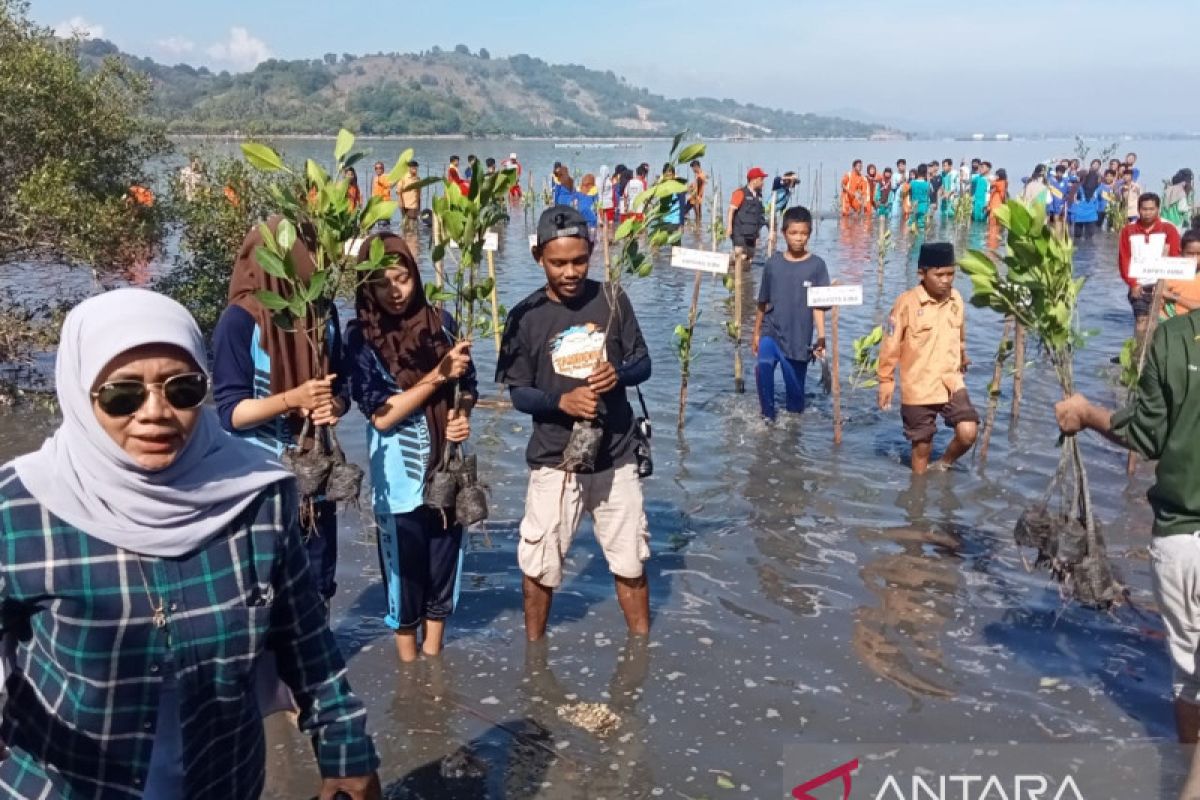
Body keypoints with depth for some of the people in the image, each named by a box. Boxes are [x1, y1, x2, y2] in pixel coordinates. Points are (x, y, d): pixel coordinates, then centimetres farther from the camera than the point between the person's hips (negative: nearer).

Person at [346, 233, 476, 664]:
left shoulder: (441, 322, -1)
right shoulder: (360, 336, -10)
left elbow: (467, 386, 9)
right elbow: (380, 414, -16)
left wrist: (463, 413, -13)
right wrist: (439, 374, -22)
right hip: (399, 479, -3)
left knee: (443, 569, 16)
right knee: (404, 574, 12)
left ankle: (433, 661, 36)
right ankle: (410, 670, 33)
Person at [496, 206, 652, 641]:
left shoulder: (612, 300, -4)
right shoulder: (526, 316, -8)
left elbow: (643, 363, 3)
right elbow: (518, 393, -5)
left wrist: (619, 374, -20)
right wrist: (562, 401, -25)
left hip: (615, 457, 2)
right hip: (554, 461, -1)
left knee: (630, 562, 14)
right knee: (539, 566, 9)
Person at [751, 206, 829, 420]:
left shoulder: (816, 265, -3)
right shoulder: (773, 263, 2)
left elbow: (819, 305, -6)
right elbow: (763, 302, 10)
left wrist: (821, 337, -14)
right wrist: (756, 333, 14)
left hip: (799, 339, -1)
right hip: (771, 332, 1)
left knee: (795, 389, 7)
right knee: (763, 367, -26)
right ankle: (768, 416, -10)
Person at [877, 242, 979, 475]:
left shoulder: (956, 298, 1)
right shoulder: (907, 302, -14)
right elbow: (891, 345, -7)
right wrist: (886, 383, -4)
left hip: (952, 382, 3)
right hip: (918, 388, -3)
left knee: (968, 434, -13)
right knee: (922, 446, 6)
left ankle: (943, 467, 16)